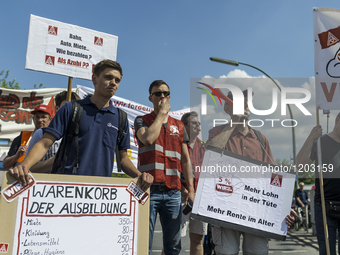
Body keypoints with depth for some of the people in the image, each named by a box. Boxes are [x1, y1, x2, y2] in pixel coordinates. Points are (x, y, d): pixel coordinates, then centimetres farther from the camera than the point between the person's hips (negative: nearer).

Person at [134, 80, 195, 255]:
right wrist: (161, 113, -3)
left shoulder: (179, 126, 17)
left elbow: (185, 159, 16)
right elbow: (148, 138, -16)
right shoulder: (142, 120, 8)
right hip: (149, 189, -4)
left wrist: (191, 189, 8)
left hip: (173, 191, 4)